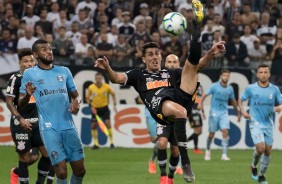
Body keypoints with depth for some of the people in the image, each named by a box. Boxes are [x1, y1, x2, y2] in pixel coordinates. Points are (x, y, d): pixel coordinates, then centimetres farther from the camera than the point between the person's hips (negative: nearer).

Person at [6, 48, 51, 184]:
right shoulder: (16, 79, -8)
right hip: (21, 123, -5)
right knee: (26, 157, -3)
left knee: (48, 153, -2)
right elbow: (9, 102, -9)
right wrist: (20, 119, -19)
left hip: (37, 122, 5)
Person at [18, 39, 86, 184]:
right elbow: (21, 104, 1)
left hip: (69, 126, 4)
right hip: (49, 128, -4)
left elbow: (75, 95, 19)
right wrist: (28, 95, -22)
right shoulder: (30, 74, 3)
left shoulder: (64, 71, 12)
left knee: (80, 170, 4)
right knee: (61, 172, -11)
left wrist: (76, 101, -5)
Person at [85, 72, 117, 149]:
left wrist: (114, 105, 2)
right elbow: (87, 98, 5)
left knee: (108, 123, -13)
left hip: (104, 108, -1)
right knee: (94, 125, 0)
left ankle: (111, 142, -5)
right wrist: (91, 106, -8)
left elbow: (113, 94, 8)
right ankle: (96, 143, 11)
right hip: (95, 109, 1)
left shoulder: (107, 87, -8)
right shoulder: (91, 87, -7)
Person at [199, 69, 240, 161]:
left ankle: (224, 154, -14)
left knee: (225, 132, -14)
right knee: (211, 134, 2)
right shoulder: (215, 86, -5)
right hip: (214, 111, -2)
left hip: (224, 112, 2)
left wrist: (238, 113, 24)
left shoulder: (230, 89, 6)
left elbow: (233, 101, 19)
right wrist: (200, 103, -25)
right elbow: (205, 95, -7)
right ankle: (208, 151, 27)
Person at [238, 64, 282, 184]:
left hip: (269, 124, 3)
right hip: (256, 123, -3)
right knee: (260, 148, -18)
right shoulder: (251, 88, -3)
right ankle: (254, 167, 12)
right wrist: (242, 110, -7)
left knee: (268, 151, 6)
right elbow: (241, 99, 10)